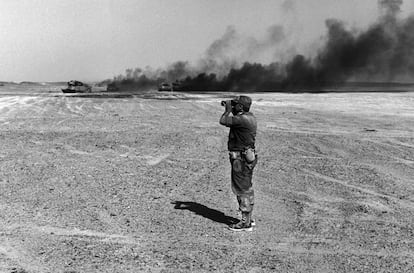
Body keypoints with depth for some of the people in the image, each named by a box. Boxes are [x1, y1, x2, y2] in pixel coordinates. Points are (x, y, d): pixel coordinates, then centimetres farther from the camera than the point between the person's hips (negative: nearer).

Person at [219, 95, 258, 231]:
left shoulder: (242, 119, -22)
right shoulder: (250, 116, 7)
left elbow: (223, 121, -20)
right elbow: (232, 121, 22)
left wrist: (228, 109, -5)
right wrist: (230, 109, 12)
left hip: (241, 158, -10)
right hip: (248, 156, 10)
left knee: (242, 190, -3)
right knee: (247, 188, 18)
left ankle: (245, 223, 3)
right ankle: (248, 218, 30)